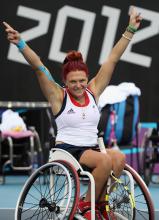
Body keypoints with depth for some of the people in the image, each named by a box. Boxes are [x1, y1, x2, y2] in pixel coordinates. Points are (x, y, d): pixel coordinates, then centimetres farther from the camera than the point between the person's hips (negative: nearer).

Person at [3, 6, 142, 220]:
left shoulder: (93, 91, 8)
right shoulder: (58, 96, -2)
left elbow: (113, 59, 5)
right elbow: (38, 67, -13)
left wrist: (130, 30, 5)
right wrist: (20, 43, -25)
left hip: (92, 149, 5)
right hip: (67, 151, -5)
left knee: (119, 157, -27)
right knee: (105, 160, -32)